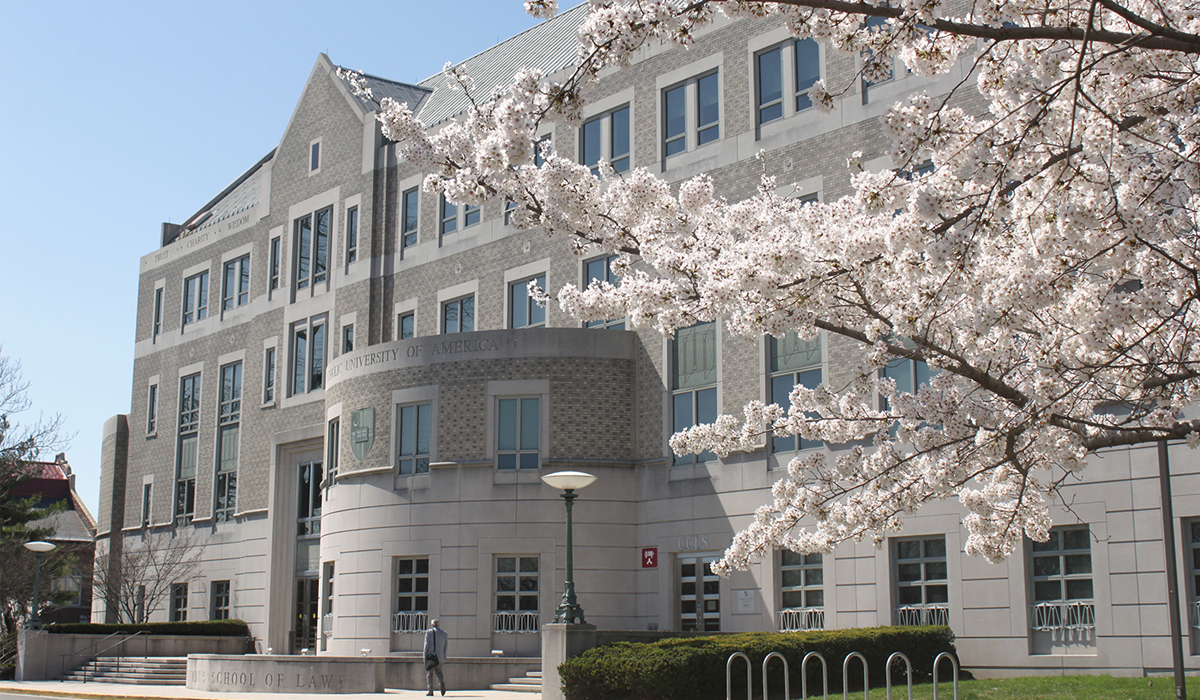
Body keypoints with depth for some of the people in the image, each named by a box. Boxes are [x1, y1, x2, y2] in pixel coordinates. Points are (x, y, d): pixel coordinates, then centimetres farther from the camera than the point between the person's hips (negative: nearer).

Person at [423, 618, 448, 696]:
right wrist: (444, 657, 15)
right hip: (440, 657, 2)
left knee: (429, 673, 6)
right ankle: (442, 682, -16)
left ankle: (430, 691, 3)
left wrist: (425, 656, -4)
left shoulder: (428, 632, -3)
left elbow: (426, 644, -7)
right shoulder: (444, 633, 6)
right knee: (439, 672, 15)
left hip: (430, 656, -2)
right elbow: (445, 646, 8)